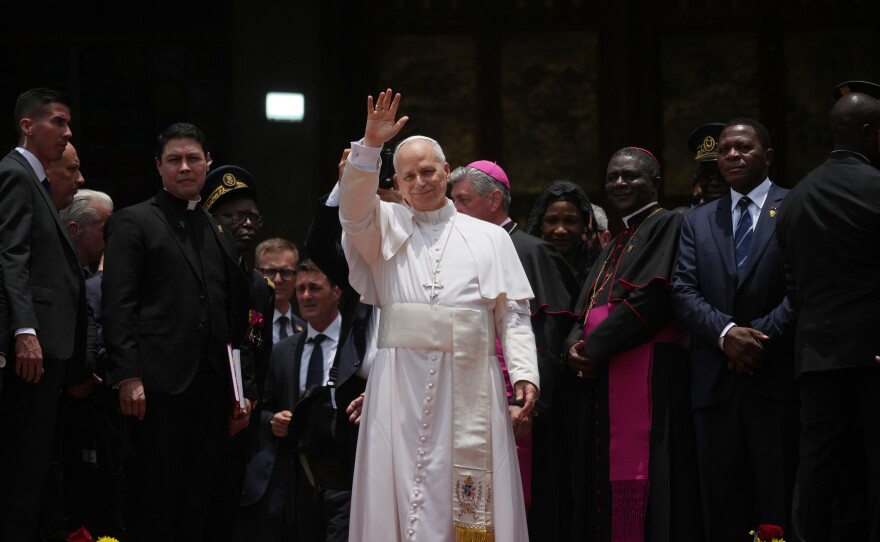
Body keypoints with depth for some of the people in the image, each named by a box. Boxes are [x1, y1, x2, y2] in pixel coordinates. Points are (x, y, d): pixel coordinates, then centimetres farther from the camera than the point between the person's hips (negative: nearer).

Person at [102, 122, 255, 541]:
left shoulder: (220, 235, 21)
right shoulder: (133, 223, 4)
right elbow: (118, 304, -5)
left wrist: (244, 387, 14)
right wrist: (127, 375, -15)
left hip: (211, 388, 5)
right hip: (160, 384, -5)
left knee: (197, 503, 5)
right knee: (158, 501, -6)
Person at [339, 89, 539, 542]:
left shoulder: (490, 238, 15)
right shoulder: (386, 227, 15)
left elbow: (514, 313, 7)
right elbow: (354, 207, -7)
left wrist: (524, 373, -6)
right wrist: (370, 146, -20)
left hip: (470, 383, 0)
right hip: (402, 380, 0)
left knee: (470, 498, -3)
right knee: (403, 489, -4)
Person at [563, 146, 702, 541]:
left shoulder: (667, 225, -1)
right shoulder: (614, 246, 24)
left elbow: (652, 298, -13)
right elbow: (586, 309, 20)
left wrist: (594, 347, -11)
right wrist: (576, 347, -2)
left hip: (645, 373, -8)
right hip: (598, 377, 8)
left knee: (636, 476, -12)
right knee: (602, 479, 5)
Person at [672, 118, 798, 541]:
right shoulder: (698, 221, 17)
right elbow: (683, 291, 5)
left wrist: (760, 337, -14)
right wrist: (726, 333, -12)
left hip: (776, 379, -4)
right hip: (715, 382, 4)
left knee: (779, 505, -2)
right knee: (722, 508, 4)